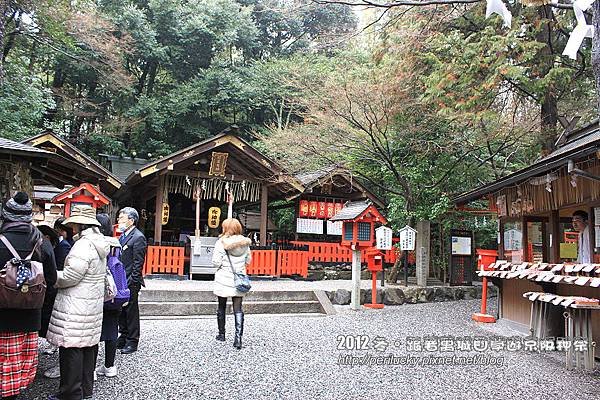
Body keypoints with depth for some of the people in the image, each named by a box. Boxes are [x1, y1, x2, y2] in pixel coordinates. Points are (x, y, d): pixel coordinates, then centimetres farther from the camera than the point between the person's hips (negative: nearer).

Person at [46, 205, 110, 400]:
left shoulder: (84, 245, -20)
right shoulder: (99, 243, 10)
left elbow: (70, 277, -21)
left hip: (76, 306, -10)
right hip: (93, 302, 10)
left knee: (71, 348, 1)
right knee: (88, 347, 17)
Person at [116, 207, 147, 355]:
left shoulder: (138, 237, -13)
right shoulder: (122, 236, 13)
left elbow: (138, 263, -16)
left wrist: (131, 282, -17)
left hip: (130, 283, -8)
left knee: (131, 312, 2)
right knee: (121, 311, 16)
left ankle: (132, 342, 12)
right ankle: (123, 337, 29)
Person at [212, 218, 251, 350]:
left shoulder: (221, 243, -11)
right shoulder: (244, 243, 1)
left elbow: (216, 262, -13)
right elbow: (248, 261, 9)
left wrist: (223, 265, 7)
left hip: (223, 279, -2)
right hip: (239, 280, 3)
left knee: (221, 307, 15)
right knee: (238, 309, 3)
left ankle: (221, 334, 27)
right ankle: (238, 336, -8)